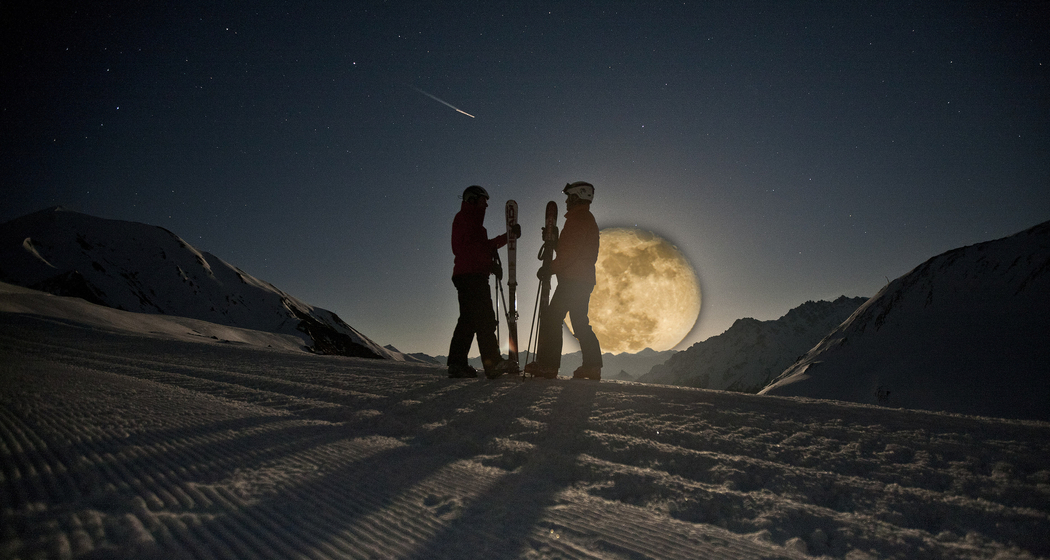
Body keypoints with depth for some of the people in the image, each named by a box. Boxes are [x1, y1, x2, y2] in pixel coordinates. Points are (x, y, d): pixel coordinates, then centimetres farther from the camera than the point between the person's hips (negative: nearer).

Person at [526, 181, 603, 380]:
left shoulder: (578, 218, -9)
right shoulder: (587, 219, 23)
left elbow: (571, 250, -19)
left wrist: (551, 268, -15)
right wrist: (554, 239, 17)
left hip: (572, 280, -11)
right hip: (584, 279, 11)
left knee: (551, 318, -9)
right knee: (580, 322, 12)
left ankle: (546, 364, -10)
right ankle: (592, 366, 10)